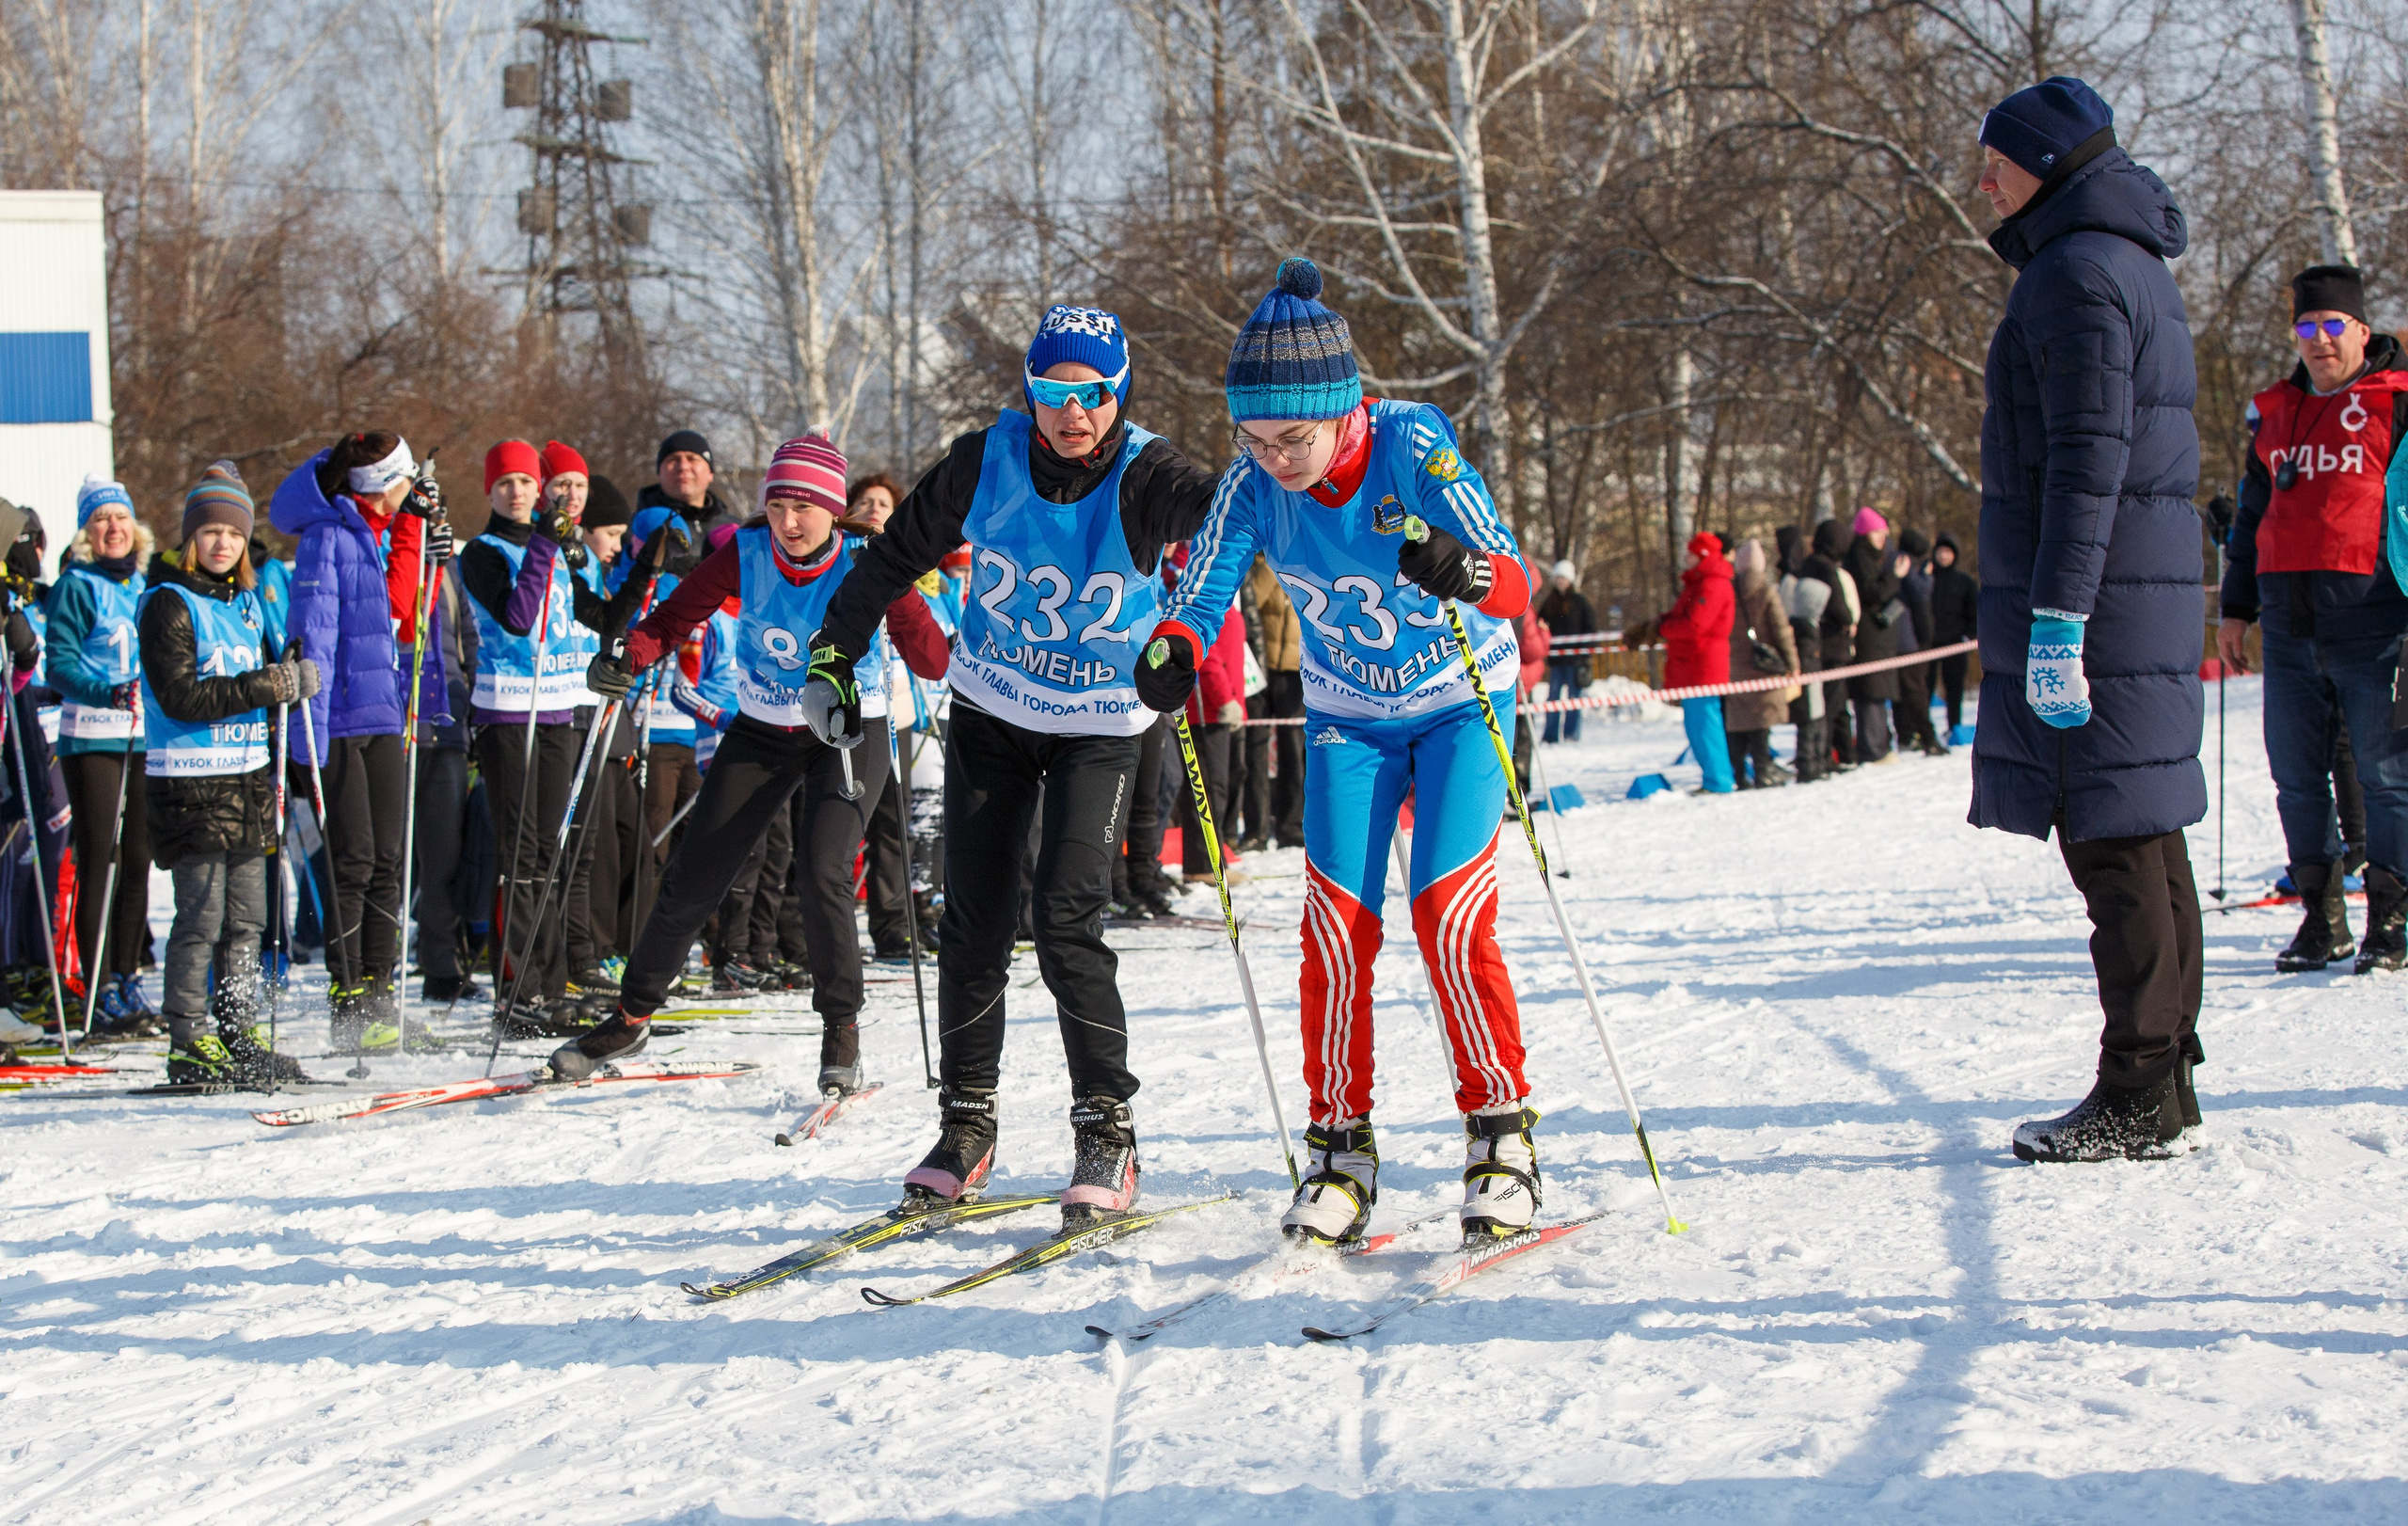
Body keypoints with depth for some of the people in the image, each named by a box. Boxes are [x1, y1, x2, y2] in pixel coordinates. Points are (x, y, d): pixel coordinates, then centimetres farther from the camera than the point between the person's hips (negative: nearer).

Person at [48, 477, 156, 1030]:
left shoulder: (145, 585, 14)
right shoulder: (74, 587, -3)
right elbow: (60, 667, -12)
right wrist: (108, 693, -25)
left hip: (144, 737, 6)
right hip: (91, 739, -6)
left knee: (138, 860, 8)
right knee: (98, 860, -6)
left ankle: (128, 979, 17)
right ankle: (100, 991, -4)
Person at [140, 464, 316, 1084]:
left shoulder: (248, 602, 16)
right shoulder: (168, 604, -7)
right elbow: (182, 697, -17)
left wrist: (291, 680, 1)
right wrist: (268, 686, -20)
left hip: (247, 777, 7)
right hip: (189, 781, -7)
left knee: (246, 917, 8)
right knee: (202, 916, -8)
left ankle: (238, 1037, 16)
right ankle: (189, 1046, -3)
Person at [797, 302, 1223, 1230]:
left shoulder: (1143, 476, -20)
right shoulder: (989, 459, -12)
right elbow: (901, 551, 3)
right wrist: (837, 647, 7)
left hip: (1098, 728, -3)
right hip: (989, 714, 3)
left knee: (1066, 918, -16)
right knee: (972, 923, 4)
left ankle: (1107, 1131, -6)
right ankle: (967, 1124, 18)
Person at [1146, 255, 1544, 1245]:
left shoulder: (1410, 449, -27)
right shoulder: (1254, 483, -17)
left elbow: (1515, 580, -35)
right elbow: (1200, 594, -19)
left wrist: (1465, 571, -58)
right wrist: (1173, 652, -42)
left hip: (1461, 702, -3)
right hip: (1347, 717, 3)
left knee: (1450, 917, -14)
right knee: (1337, 928, -6)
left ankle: (1502, 1135, 1)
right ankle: (1340, 1147, 7)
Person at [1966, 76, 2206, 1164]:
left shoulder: (2079, 271, -12)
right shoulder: (2132, 266, 19)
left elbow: (2087, 460, -20)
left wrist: (2055, 621, -22)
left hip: (2095, 592, -10)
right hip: (2150, 589, 10)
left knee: (2112, 841, -8)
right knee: (2143, 835, 11)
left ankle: (2137, 1095, -7)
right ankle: (2162, 1075, 16)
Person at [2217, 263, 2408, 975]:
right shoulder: (2275, 414, 18)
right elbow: (2252, 513, 25)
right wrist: (2236, 608, 22)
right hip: (2290, 622, 5)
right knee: (2296, 776, 6)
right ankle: (2322, 916, 15)